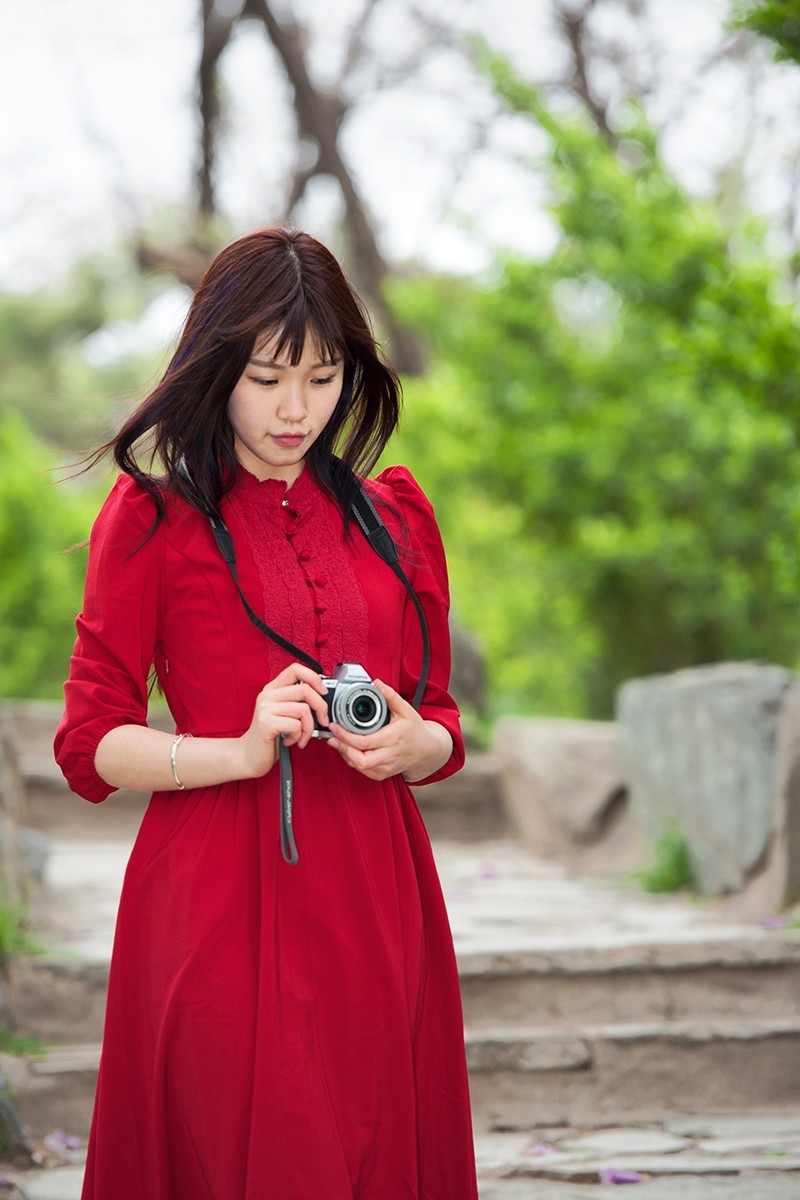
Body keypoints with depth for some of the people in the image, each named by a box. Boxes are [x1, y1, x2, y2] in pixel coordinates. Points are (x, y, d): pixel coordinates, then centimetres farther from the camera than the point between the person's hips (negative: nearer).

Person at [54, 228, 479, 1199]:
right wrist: (244, 750, -17)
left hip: (372, 898, 4)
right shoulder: (153, 515, 0)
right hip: (220, 898, -4)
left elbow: (443, 728, 17)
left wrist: (408, 744, -6)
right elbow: (89, 745, -3)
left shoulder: (394, 513, 13)